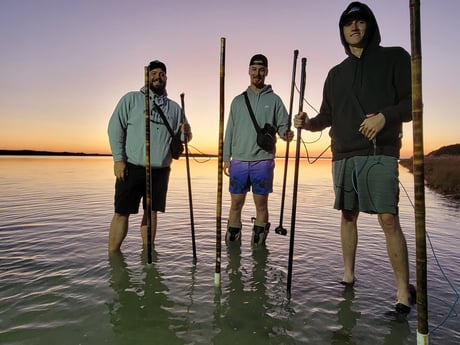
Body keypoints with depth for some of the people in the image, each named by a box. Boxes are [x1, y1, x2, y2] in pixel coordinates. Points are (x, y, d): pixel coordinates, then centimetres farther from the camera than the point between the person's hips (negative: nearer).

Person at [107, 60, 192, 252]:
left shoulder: (174, 107, 14)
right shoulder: (131, 99, 5)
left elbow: (182, 138, 17)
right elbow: (115, 128, -1)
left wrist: (186, 133, -8)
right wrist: (118, 159, -11)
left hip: (161, 170, 3)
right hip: (131, 167, -3)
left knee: (152, 212, 10)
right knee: (122, 212, -1)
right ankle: (112, 254, 8)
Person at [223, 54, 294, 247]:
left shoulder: (274, 100, 7)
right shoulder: (238, 100, 13)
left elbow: (283, 125, 4)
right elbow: (230, 131, 12)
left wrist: (286, 134, -21)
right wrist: (226, 158, 6)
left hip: (263, 161, -2)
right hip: (239, 161, 2)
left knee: (261, 205, 4)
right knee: (236, 204, 6)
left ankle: (258, 246, 16)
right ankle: (232, 246, 18)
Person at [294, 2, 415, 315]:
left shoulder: (394, 58, 8)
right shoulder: (336, 73, 19)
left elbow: (413, 102, 1)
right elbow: (327, 116, 17)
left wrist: (385, 115, -18)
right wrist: (308, 123, -3)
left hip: (379, 154, -4)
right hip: (343, 156, 5)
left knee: (389, 219, -12)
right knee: (348, 216, 8)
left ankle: (404, 290, -1)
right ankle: (348, 276, 20)